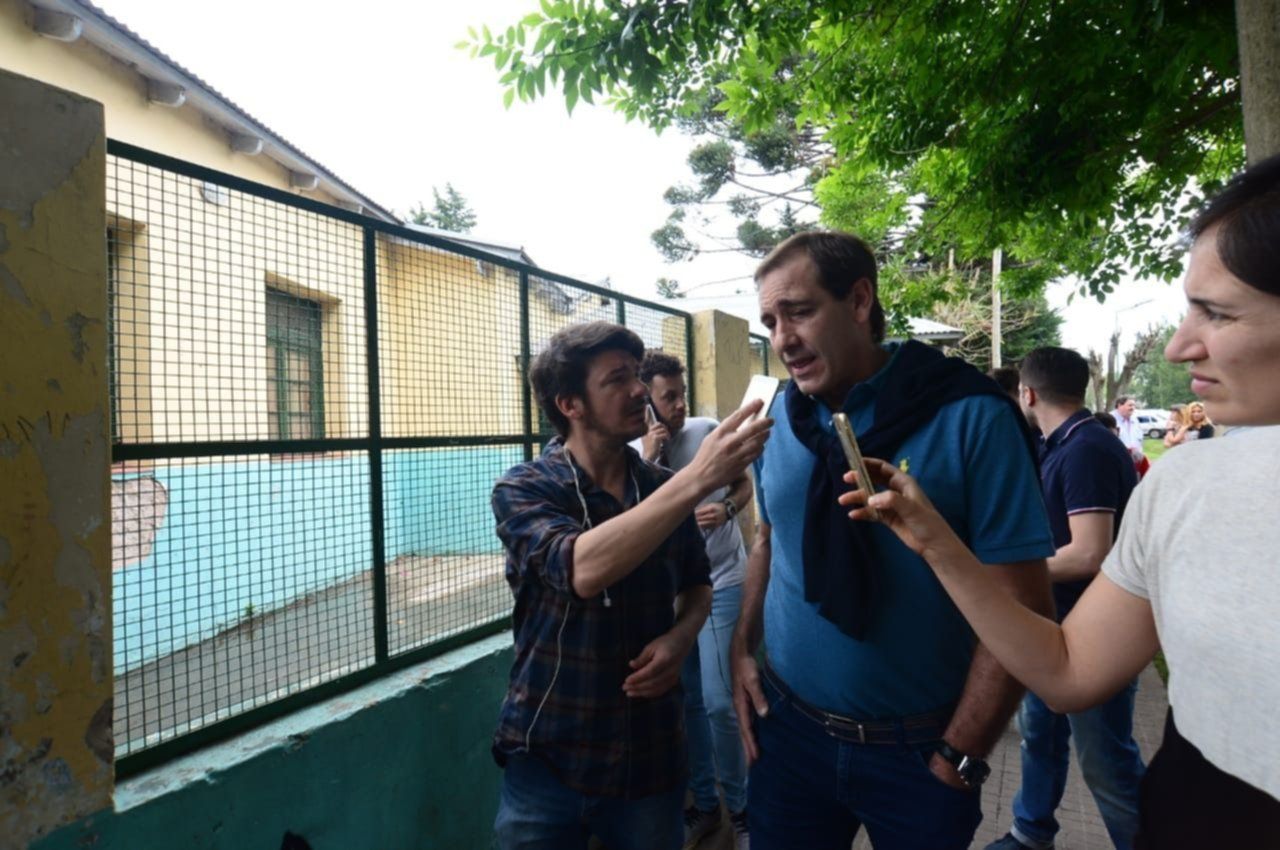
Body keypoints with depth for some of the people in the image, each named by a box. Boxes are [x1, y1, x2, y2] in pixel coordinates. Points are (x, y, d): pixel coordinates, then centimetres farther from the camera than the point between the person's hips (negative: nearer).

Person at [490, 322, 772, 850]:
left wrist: (681, 636, -10)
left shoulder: (664, 489, -2)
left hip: (653, 755, 3)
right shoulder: (523, 490, -12)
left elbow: (697, 583, 11)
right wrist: (697, 479, -34)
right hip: (549, 756, -2)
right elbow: (582, 569, -31)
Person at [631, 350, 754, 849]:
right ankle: (704, 803, 32)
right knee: (688, 702, 13)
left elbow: (745, 485, 5)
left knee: (719, 703, -6)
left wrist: (727, 509, -16)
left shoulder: (709, 431, -6)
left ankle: (740, 808, 18)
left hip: (720, 584, -3)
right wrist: (648, 459, -19)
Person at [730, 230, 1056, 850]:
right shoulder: (780, 418, -3)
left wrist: (959, 759, -11)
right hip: (788, 729, 4)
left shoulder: (972, 419, -17)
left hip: (916, 750, -3)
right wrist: (742, 649, 0)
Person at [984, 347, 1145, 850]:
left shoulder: (1085, 450, -24)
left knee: (1105, 763, 4)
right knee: (1039, 732, 22)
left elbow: (1090, 554, -30)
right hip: (1058, 625, 10)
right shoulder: (1066, 445, 8)